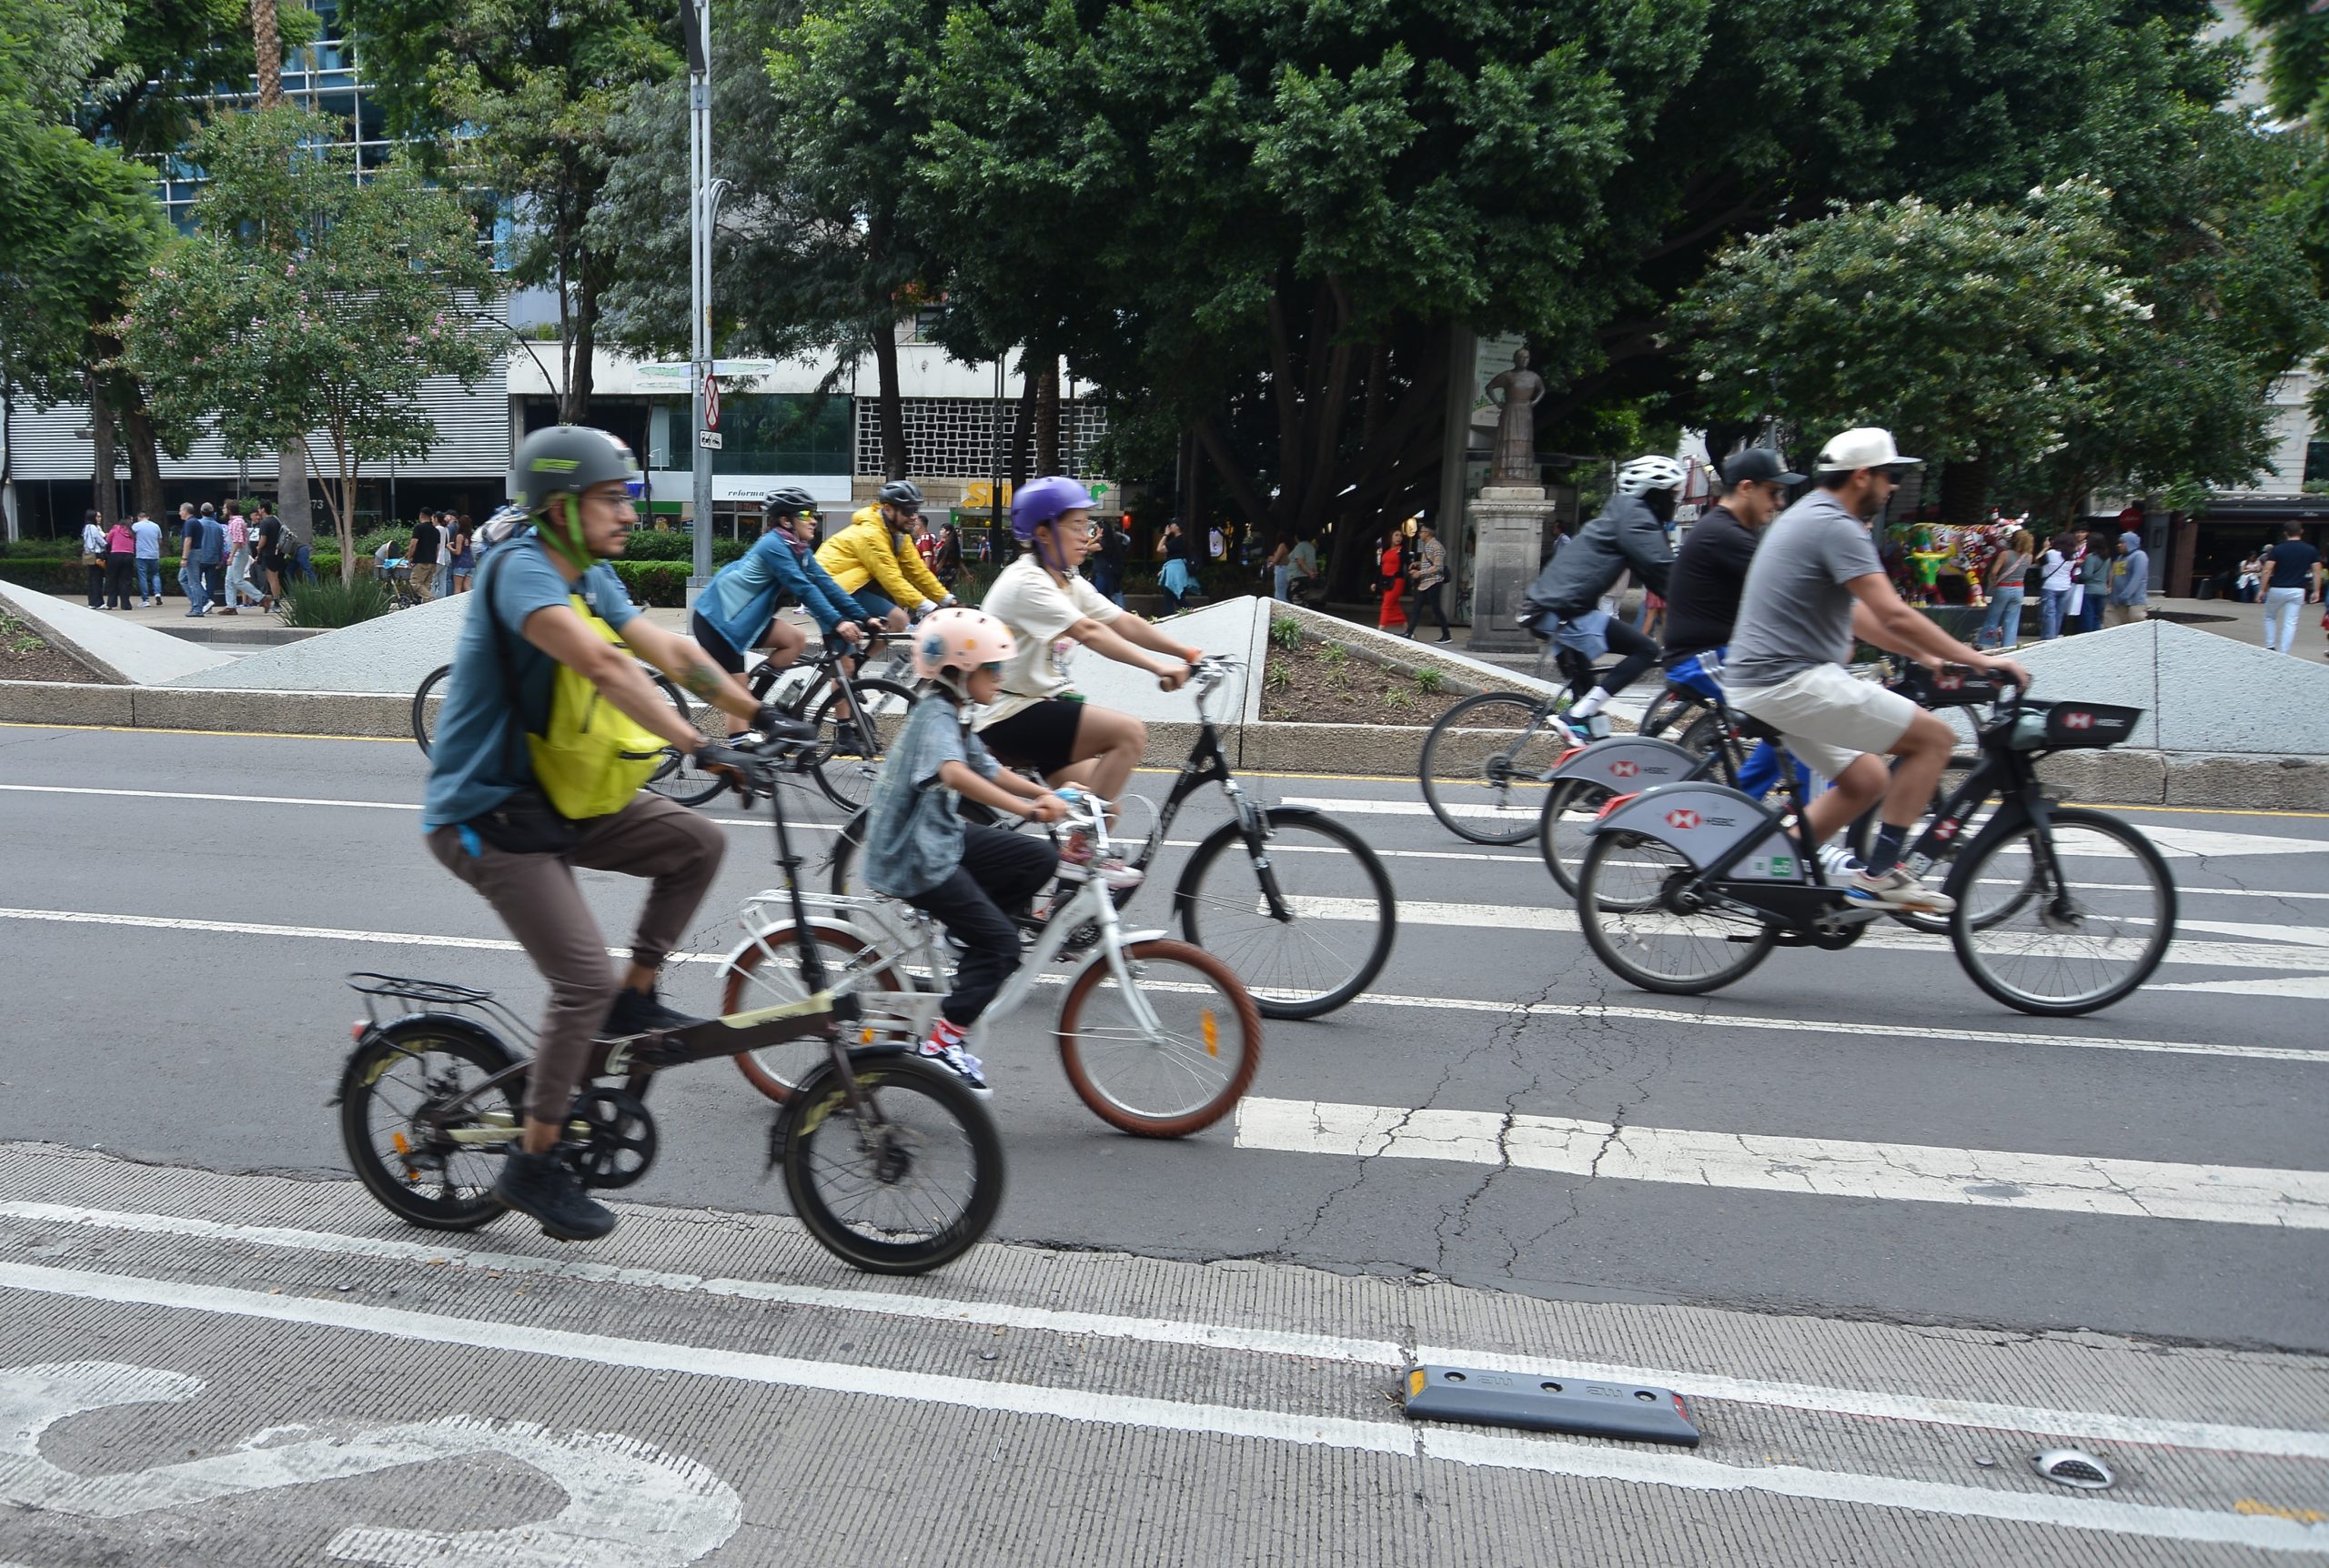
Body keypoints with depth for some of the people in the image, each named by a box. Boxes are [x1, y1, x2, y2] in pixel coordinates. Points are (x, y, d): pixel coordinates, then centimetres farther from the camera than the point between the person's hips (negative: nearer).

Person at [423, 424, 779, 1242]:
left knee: (696, 844, -1)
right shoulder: (522, 569, -21)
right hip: (487, 814, -9)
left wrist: (762, 715, -3)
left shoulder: (593, 579, 9)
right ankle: (533, 1165, 2)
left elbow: (668, 649, 5)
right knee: (585, 977, -14)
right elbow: (606, 665, -35)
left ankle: (636, 999, 13)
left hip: (556, 798, 9)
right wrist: (697, 746, -42)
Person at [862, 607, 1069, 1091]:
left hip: (940, 838, 9)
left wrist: (1047, 794, 1)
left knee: (1040, 859, 1)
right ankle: (944, 1040, -2)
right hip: (913, 856, -9)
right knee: (1000, 942, -10)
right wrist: (1028, 809, -45)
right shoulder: (936, 716, -19)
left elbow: (989, 771, 17)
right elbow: (954, 774, -39)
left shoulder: (952, 716, 13)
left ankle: (967, 932, 10)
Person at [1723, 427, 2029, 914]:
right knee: (1934, 737, -5)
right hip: (1793, 681, -10)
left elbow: (1857, 614, 25)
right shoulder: (1836, 526, -14)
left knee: (1864, 779, 20)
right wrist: (1976, 659, -13)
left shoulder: (1810, 517, 19)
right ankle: (1878, 875, -3)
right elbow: (1894, 615, -20)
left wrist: (1927, 655, 22)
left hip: (1759, 680, 10)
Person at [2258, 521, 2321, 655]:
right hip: (2297, 591, 1)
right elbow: (2317, 572, -1)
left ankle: (2270, 647, 11)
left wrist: (2262, 590, -7)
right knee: (2290, 623, 2)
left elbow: (2267, 571, -12)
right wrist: (2316, 591, 5)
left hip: (2277, 589, -1)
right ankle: (2284, 653, -2)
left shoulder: (2277, 549, -5)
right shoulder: (2311, 550, 2)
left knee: (2270, 618, 18)